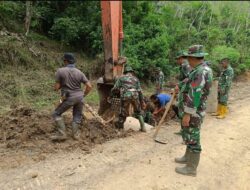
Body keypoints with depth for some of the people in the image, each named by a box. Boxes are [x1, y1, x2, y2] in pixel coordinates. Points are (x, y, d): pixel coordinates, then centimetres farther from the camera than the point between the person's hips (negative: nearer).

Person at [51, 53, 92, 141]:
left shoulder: (60, 71, -7)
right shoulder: (79, 72, 3)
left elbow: (57, 88, -6)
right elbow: (89, 86, 0)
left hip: (69, 98, -3)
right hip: (79, 97, 4)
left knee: (56, 114, 13)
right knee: (77, 115, 20)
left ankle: (62, 134, 8)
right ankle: (76, 134, 21)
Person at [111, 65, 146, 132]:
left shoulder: (121, 78, 18)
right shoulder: (136, 79, 22)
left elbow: (115, 88, 10)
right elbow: (139, 91, 13)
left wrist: (113, 92, 32)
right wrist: (142, 102, 16)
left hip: (125, 96, -1)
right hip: (135, 96, 2)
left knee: (123, 113, 14)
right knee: (138, 112, 19)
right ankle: (143, 127, 14)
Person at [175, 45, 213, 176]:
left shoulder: (201, 72, -23)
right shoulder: (200, 70, 11)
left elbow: (194, 95, -27)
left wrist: (187, 114, -25)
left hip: (192, 113, -10)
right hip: (191, 112, 10)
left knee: (192, 140, 2)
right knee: (189, 137, 23)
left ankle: (191, 168, 15)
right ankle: (188, 157, 40)